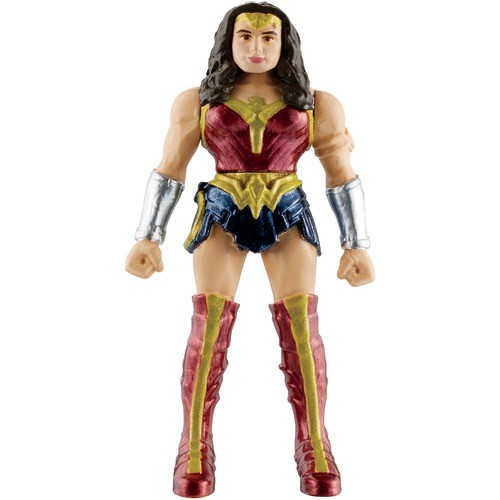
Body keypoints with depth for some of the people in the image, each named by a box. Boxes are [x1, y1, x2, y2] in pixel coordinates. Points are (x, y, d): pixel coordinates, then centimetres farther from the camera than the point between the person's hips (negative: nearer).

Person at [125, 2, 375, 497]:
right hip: (221, 214, 0)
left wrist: (356, 245, 3)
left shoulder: (316, 104, 7)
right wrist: (148, 238, 0)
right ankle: (194, 447, 0)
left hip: (288, 215, 0)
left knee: (300, 324, -10)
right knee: (209, 324, -11)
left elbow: (342, 176, 8)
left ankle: (314, 447, 1)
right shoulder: (197, 101, 8)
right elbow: (168, 171, 8)